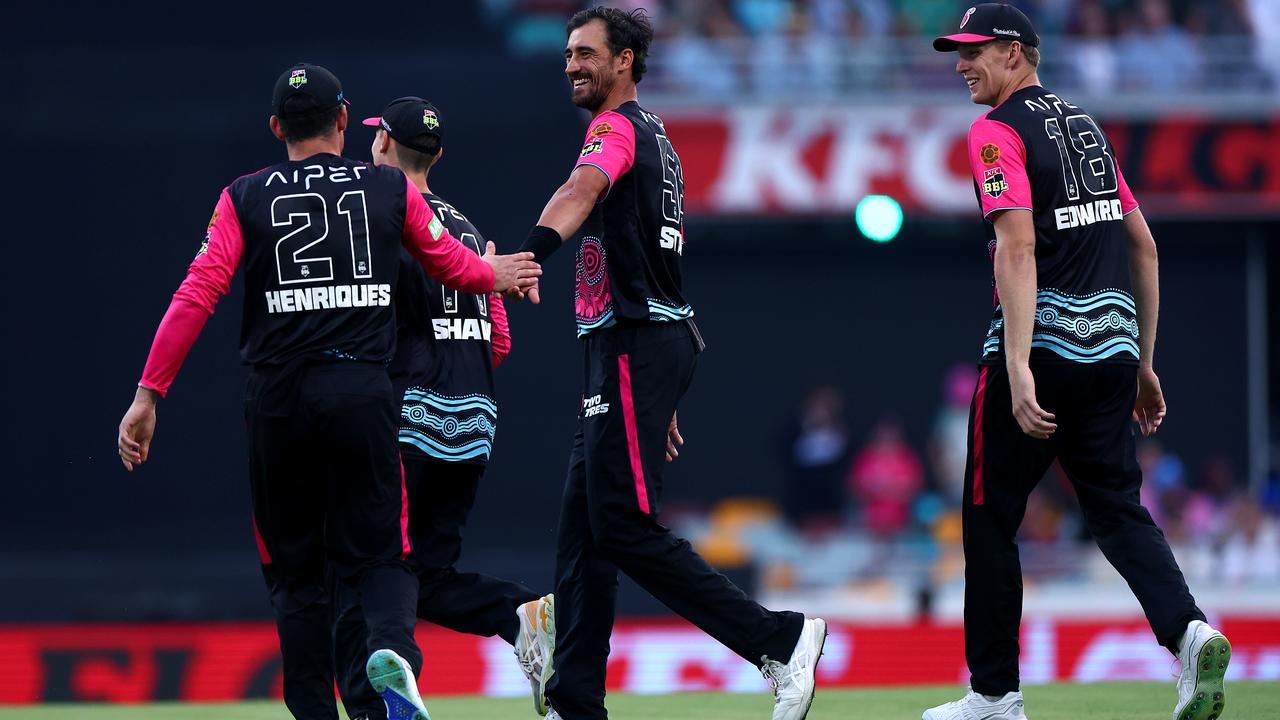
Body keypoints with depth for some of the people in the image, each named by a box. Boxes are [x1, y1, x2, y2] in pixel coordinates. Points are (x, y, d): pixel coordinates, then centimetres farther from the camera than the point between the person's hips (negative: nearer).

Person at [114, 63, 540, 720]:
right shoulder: (392, 190, 8)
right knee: (378, 555, 6)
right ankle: (392, 648, -26)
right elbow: (454, 266, 21)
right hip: (362, 390, 0)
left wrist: (148, 395, -5)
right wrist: (497, 274, 44)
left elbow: (197, 295, -4)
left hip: (277, 400, 0)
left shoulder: (245, 198, 6)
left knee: (294, 569, 11)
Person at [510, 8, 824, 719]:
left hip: (636, 346, -10)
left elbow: (582, 190, -30)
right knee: (584, 527, 8)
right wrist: (661, 401, 26)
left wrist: (527, 256, -51)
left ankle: (779, 639, -14)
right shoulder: (654, 137, 24)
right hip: (643, 345, 10)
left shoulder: (619, 127, -7)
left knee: (626, 526, -14)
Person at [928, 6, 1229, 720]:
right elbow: (1143, 244, 18)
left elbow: (1018, 246, -20)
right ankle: (1189, 629, -18)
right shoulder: (1087, 124, 17)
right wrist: (1143, 363, 22)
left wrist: (1018, 369, -27)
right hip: (1113, 342, 7)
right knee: (1117, 504, 7)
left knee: (991, 514, 6)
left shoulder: (999, 131, -7)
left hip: (1042, 343, -7)